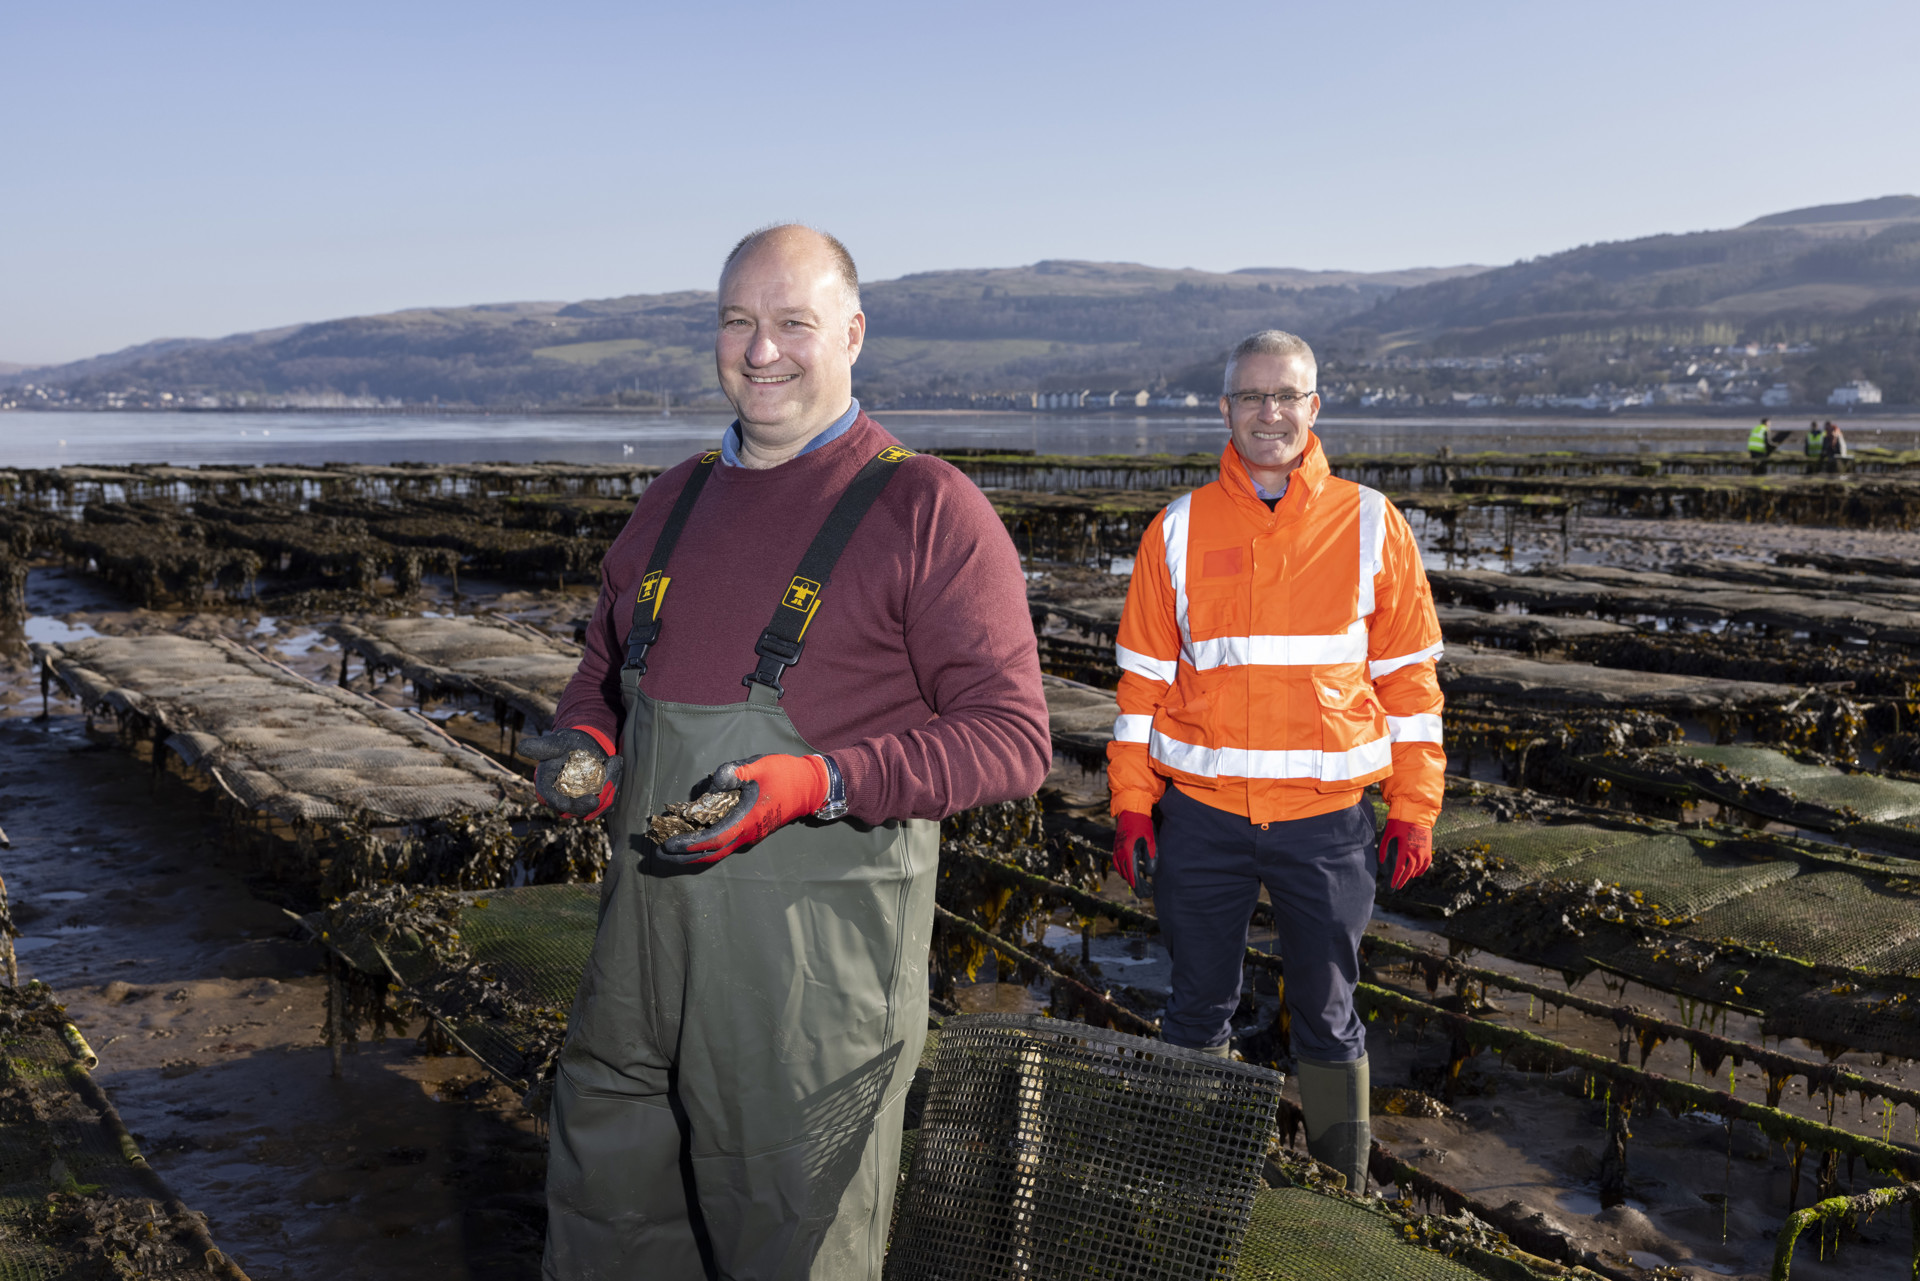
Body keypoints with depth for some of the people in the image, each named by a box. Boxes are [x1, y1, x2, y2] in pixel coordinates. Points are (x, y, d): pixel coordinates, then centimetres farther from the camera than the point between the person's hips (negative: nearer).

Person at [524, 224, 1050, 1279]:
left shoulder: (926, 508, -8)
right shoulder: (674, 500, 12)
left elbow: (1010, 737, -12)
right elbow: (605, 666, 25)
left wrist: (823, 784, -23)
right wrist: (583, 743, 2)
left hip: (820, 952, -6)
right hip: (644, 927, 6)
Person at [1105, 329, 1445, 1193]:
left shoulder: (1370, 524, 1)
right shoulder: (1179, 529, 2)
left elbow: (1409, 675, 4)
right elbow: (1143, 677, 4)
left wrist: (1413, 809, 1)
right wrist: (1131, 805, 0)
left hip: (1328, 815, -1)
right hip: (1201, 813, 1)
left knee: (1327, 1015, 12)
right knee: (1198, 1007, 13)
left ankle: (1344, 1193, 27)